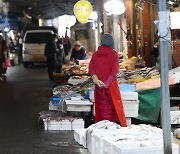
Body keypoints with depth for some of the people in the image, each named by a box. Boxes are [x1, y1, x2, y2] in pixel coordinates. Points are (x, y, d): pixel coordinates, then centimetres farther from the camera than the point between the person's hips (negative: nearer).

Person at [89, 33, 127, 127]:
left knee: (104, 108, 8)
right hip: (111, 85, -2)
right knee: (116, 105, 7)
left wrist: (94, 77, -18)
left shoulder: (95, 54, 4)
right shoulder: (114, 54, -6)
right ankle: (121, 125, 7)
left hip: (99, 86, 2)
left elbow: (91, 67, -7)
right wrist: (107, 82, -17)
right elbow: (115, 70, -15)